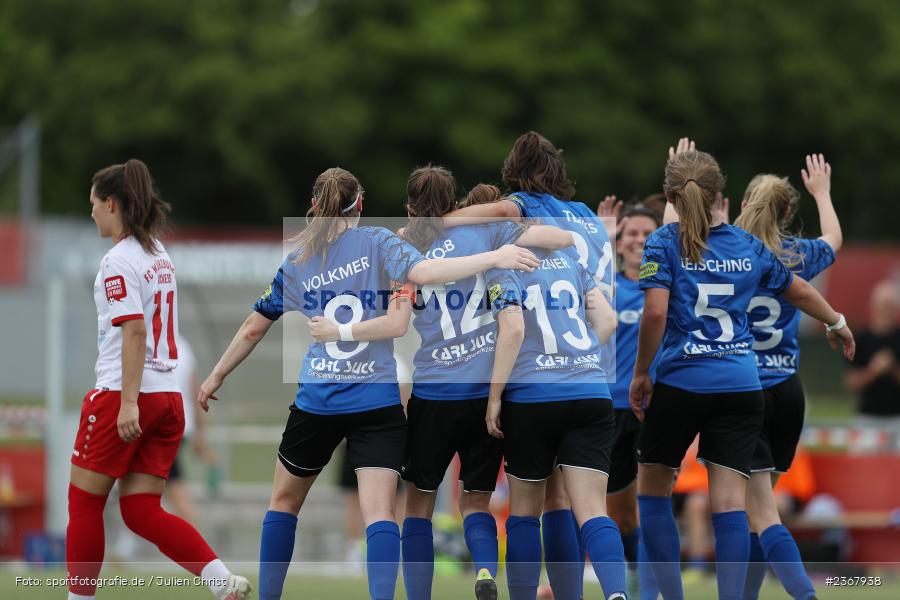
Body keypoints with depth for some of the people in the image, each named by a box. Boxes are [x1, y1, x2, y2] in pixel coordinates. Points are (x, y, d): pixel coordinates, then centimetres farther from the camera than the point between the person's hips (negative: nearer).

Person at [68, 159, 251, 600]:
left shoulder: (119, 261, -11)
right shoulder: (159, 254, 15)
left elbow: (133, 331, -20)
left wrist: (128, 402, -24)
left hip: (124, 396, -8)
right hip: (168, 395, 8)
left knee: (84, 501, 5)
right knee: (141, 511, 5)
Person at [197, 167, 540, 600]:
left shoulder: (294, 264, 7)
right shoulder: (376, 243, -3)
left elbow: (252, 330, 15)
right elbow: (423, 273, -21)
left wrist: (216, 377, 28)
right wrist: (492, 258, -22)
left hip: (316, 402, 2)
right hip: (377, 401, -2)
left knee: (284, 501, 20)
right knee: (378, 512, -8)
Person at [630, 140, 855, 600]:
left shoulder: (664, 243, -5)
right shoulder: (748, 246, 7)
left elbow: (655, 312, -17)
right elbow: (800, 291, 22)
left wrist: (640, 373, -5)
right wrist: (837, 323, 40)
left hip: (679, 384, -3)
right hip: (740, 386, 3)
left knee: (653, 489, 14)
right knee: (730, 502, -2)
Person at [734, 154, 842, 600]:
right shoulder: (797, 256, 4)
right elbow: (833, 239, 29)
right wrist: (821, 192, 45)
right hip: (787, 391, 4)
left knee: (763, 517, -10)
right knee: (756, 509, 19)